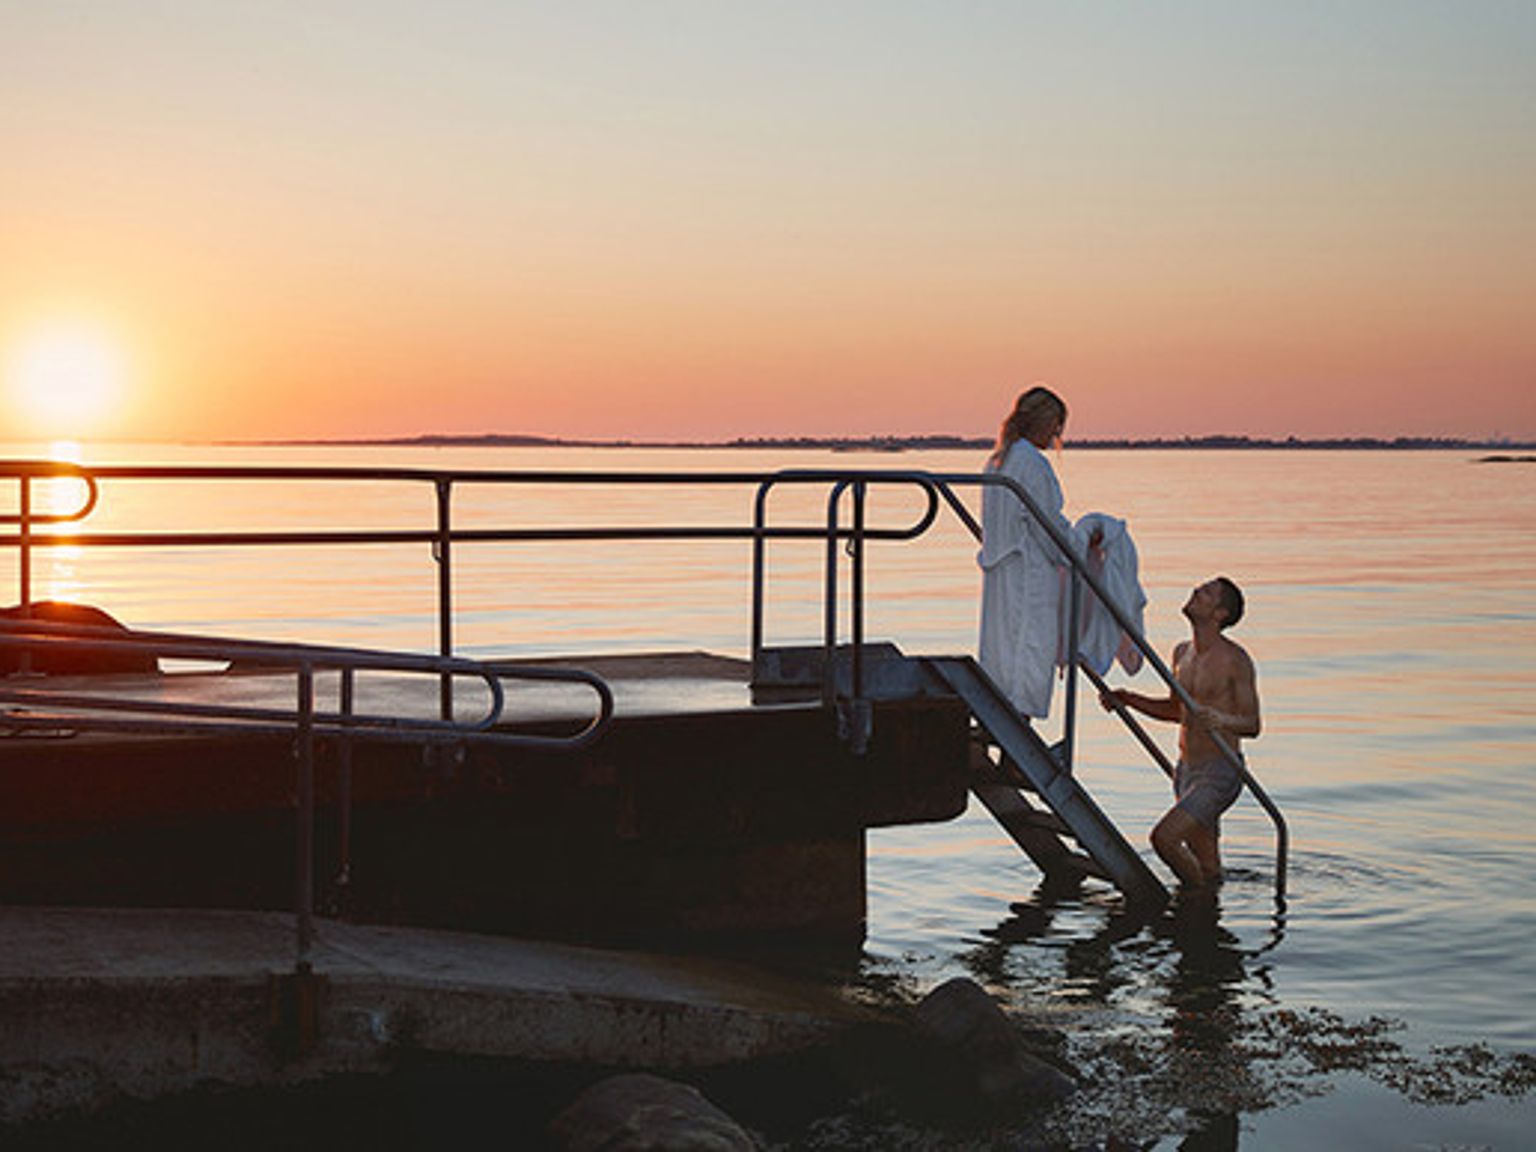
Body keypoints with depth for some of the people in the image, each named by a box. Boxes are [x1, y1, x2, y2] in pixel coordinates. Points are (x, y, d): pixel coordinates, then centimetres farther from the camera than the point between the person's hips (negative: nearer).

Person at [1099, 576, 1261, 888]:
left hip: (1220, 772, -7)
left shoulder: (1235, 660, -13)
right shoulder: (1182, 653, 9)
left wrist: (1221, 720, -33)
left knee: (1164, 837, -20)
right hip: (1186, 770, 7)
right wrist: (1127, 699, 12)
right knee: (1209, 870, 12)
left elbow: (1252, 725, -12)